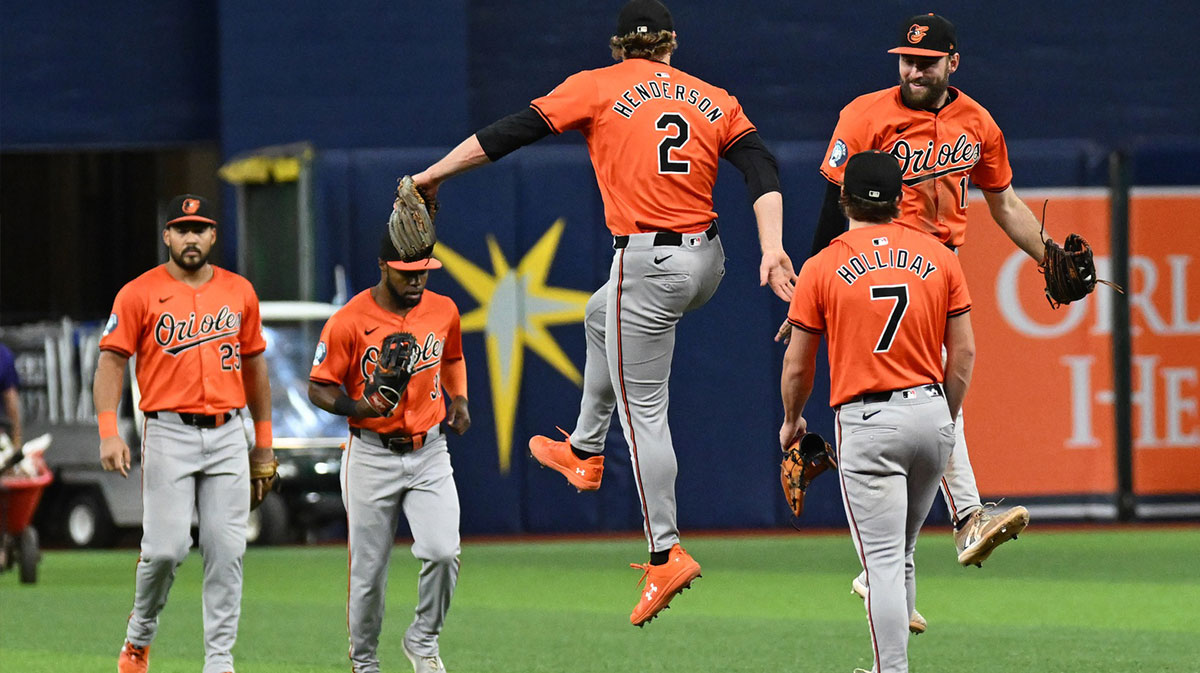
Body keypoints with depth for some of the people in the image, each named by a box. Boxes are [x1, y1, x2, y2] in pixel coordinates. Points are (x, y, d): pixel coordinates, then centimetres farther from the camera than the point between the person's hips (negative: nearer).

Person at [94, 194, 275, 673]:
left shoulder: (239, 292, 11)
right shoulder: (139, 294, -1)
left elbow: (254, 364, 18)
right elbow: (111, 363, -2)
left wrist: (264, 442, 18)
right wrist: (108, 433, -15)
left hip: (228, 436, 3)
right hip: (169, 433, -3)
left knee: (226, 550, -3)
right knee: (165, 548, -9)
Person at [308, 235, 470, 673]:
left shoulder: (443, 311, 3)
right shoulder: (349, 321, -12)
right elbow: (319, 388, -7)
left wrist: (459, 399, 7)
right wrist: (357, 407, -25)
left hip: (429, 454, 3)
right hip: (371, 457, -3)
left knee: (443, 552, -15)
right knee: (368, 570, 2)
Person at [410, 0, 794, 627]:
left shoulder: (599, 87, 1)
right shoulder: (712, 99, 11)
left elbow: (511, 131, -1)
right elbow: (762, 169, -2)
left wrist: (435, 173, 8)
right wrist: (772, 249, -11)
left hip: (648, 265, -6)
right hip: (707, 262, 6)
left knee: (642, 412, -2)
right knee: (600, 317, 34)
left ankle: (666, 553, -6)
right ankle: (584, 452, 40)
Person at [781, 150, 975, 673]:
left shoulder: (822, 268, -4)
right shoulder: (939, 257, 4)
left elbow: (798, 365, 3)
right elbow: (963, 351, 6)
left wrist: (791, 421, 21)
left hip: (867, 425, -4)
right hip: (931, 412, 4)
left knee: (883, 561, -6)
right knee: (901, 554, 18)